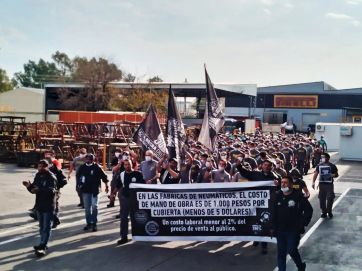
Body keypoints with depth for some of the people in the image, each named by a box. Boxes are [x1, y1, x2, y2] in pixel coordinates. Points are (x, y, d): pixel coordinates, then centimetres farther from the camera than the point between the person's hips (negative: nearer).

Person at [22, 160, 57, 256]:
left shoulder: (51, 177, -14)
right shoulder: (38, 176, 9)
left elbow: (51, 190, -28)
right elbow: (33, 189, 11)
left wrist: (39, 190, -38)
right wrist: (29, 186, -10)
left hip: (48, 206, -8)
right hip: (39, 205, 8)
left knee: (46, 227, -4)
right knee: (41, 226, 18)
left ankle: (42, 246, -4)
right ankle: (43, 244, 29)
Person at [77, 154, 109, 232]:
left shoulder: (97, 167, -9)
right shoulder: (82, 167, 2)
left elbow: (104, 177, -4)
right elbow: (78, 175, 19)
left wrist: (106, 186, 0)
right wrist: (80, 183, 11)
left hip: (95, 190, -4)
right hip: (85, 190, 4)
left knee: (94, 206, -6)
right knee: (87, 207, 10)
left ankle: (94, 223, 3)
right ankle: (89, 223, 19)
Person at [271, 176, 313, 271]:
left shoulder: (298, 196, -10)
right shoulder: (278, 196, 3)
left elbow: (309, 210, -5)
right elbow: (274, 213, 9)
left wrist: (303, 223, -8)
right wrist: (273, 227, 7)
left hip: (294, 230, -4)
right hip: (280, 230, 5)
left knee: (291, 250, -8)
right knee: (281, 252, 7)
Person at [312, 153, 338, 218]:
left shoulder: (332, 166, -2)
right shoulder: (319, 165, 6)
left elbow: (336, 174, 3)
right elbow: (316, 174, 9)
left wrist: (332, 175, -19)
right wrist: (313, 182, 1)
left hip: (329, 184, -3)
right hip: (321, 184, 3)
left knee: (330, 199, -3)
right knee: (321, 199, 5)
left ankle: (329, 212, 14)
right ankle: (324, 212, 18)